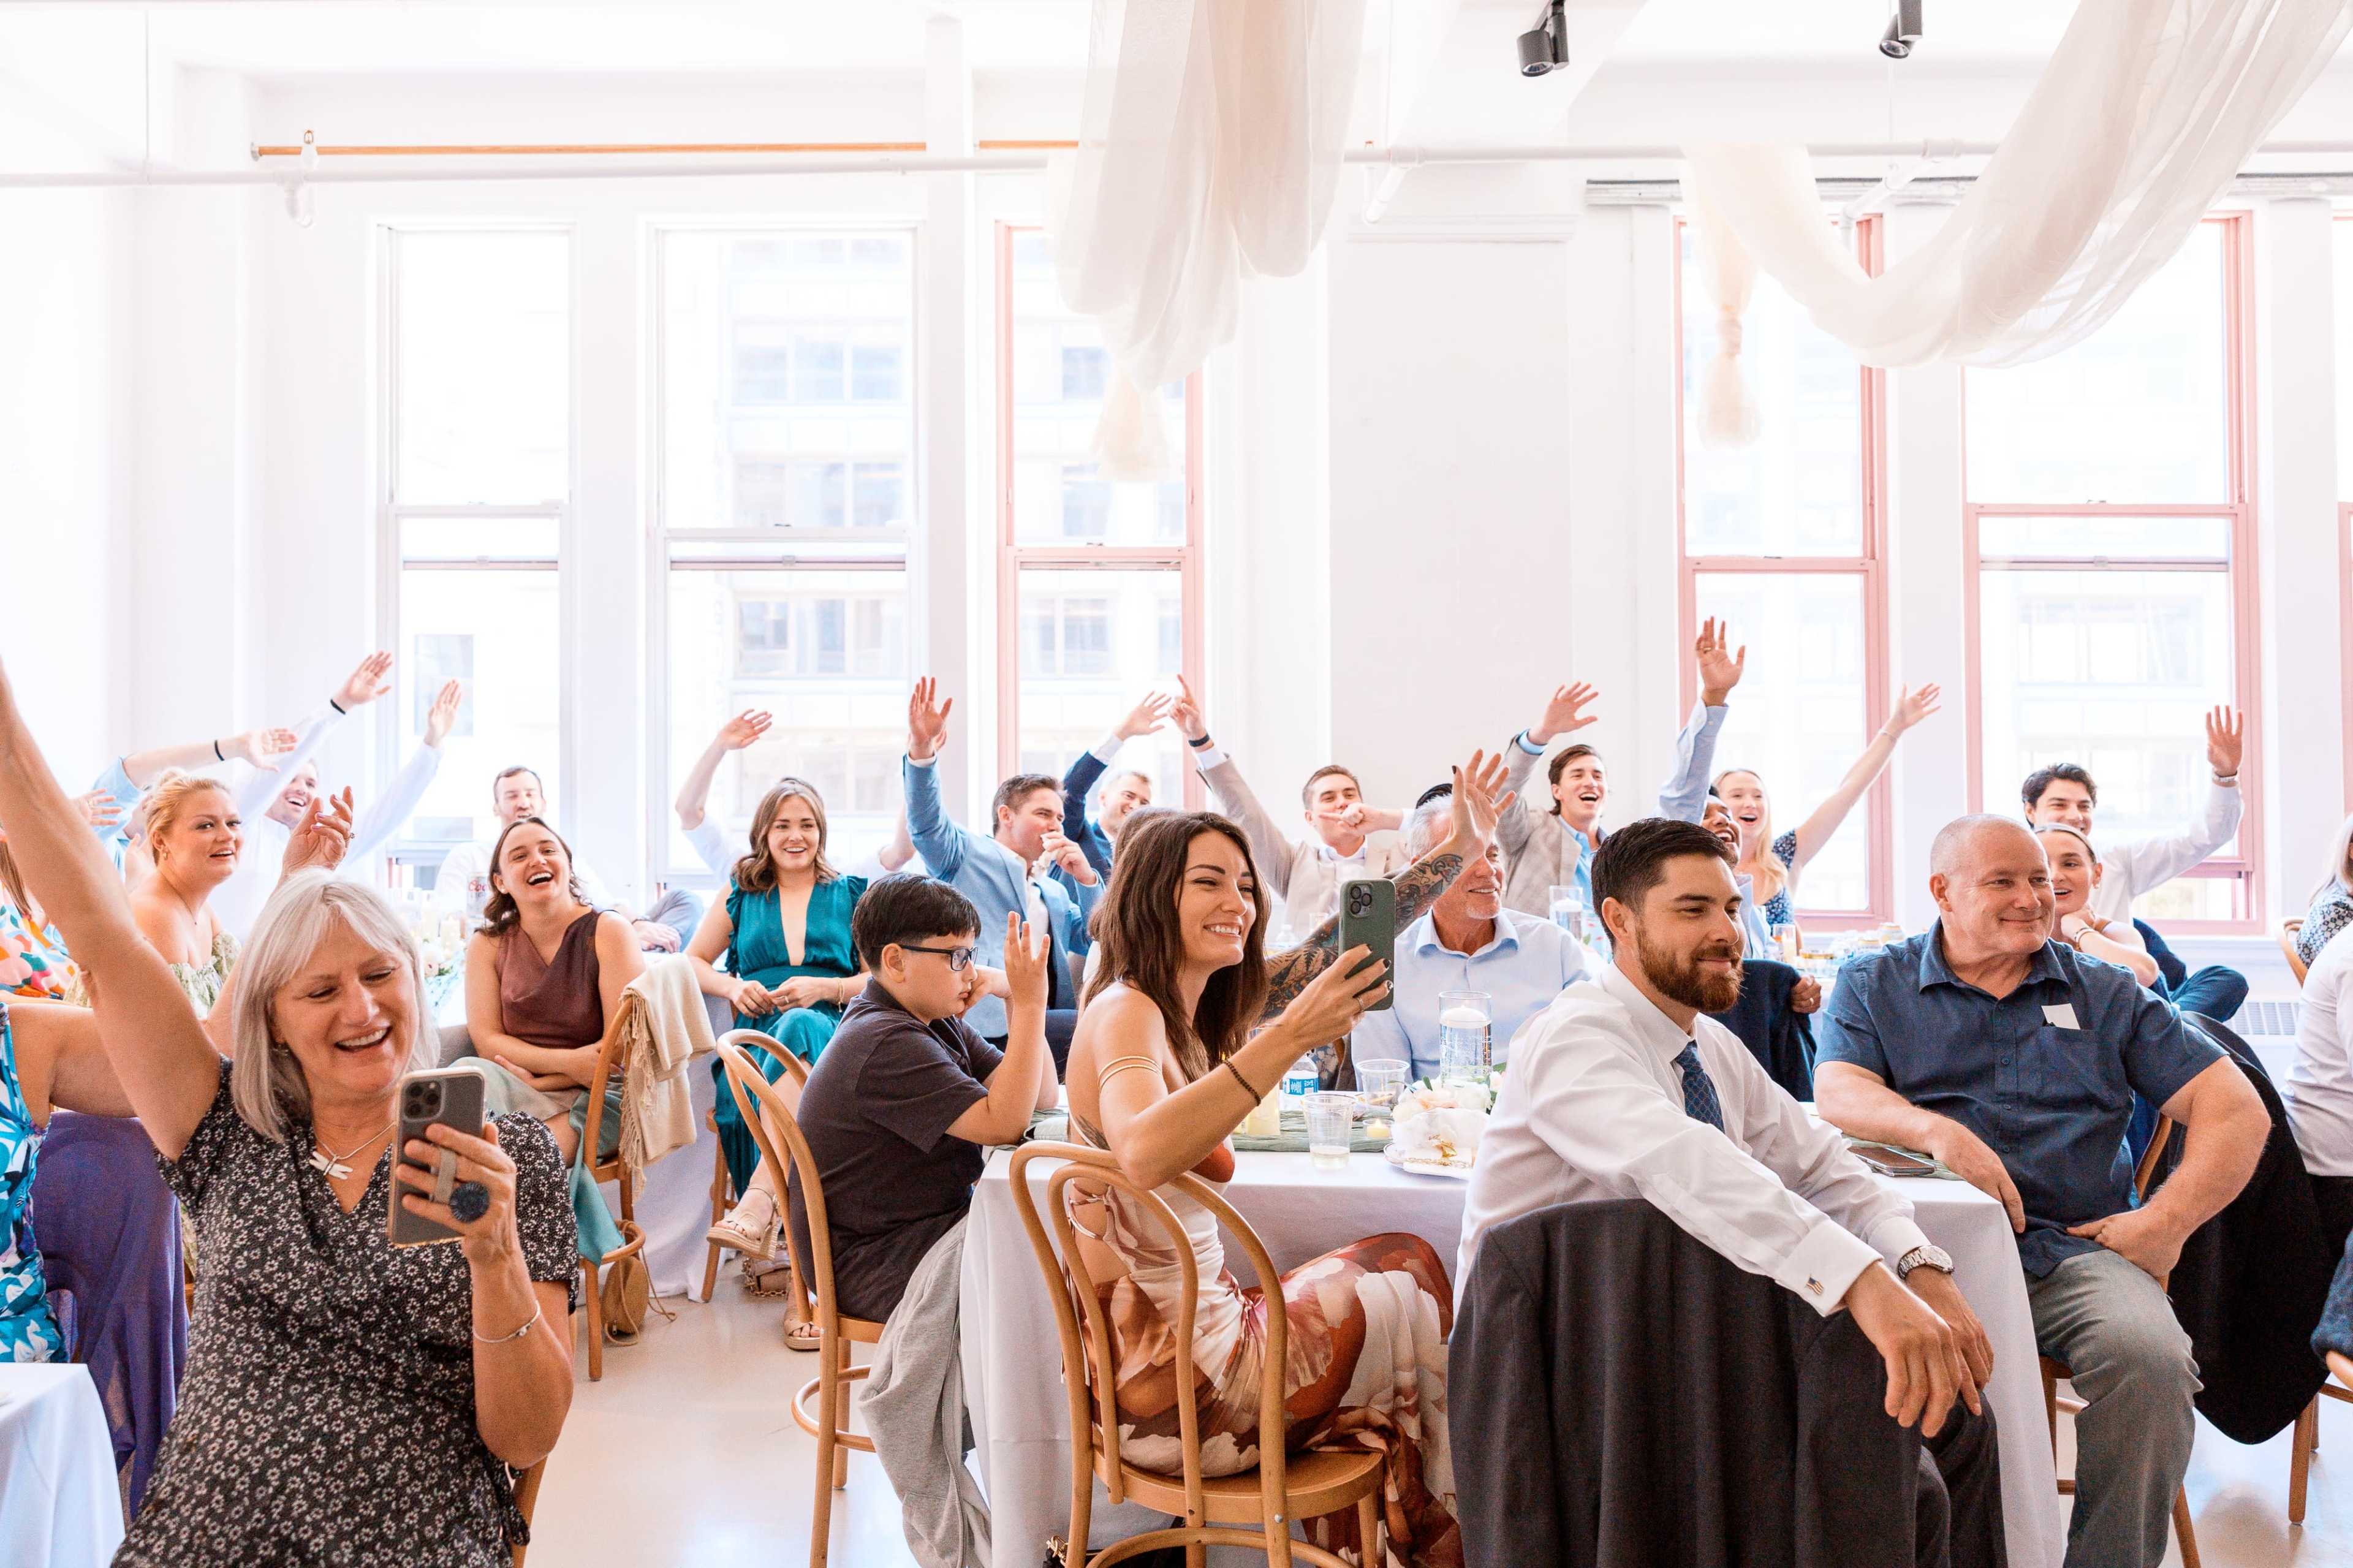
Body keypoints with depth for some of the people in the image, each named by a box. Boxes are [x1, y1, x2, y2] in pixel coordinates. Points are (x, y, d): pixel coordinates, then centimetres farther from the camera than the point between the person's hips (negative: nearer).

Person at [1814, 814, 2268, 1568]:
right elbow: (1837, 1096, -2)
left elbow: (2236, 1110, 13)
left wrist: (2167, 1221, -2)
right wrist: (1937, 1131, -22)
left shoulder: (2105, 993, 18)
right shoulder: (1873, 984, 14)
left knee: (2151, 1358, -29)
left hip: (2077, 1248, 2)